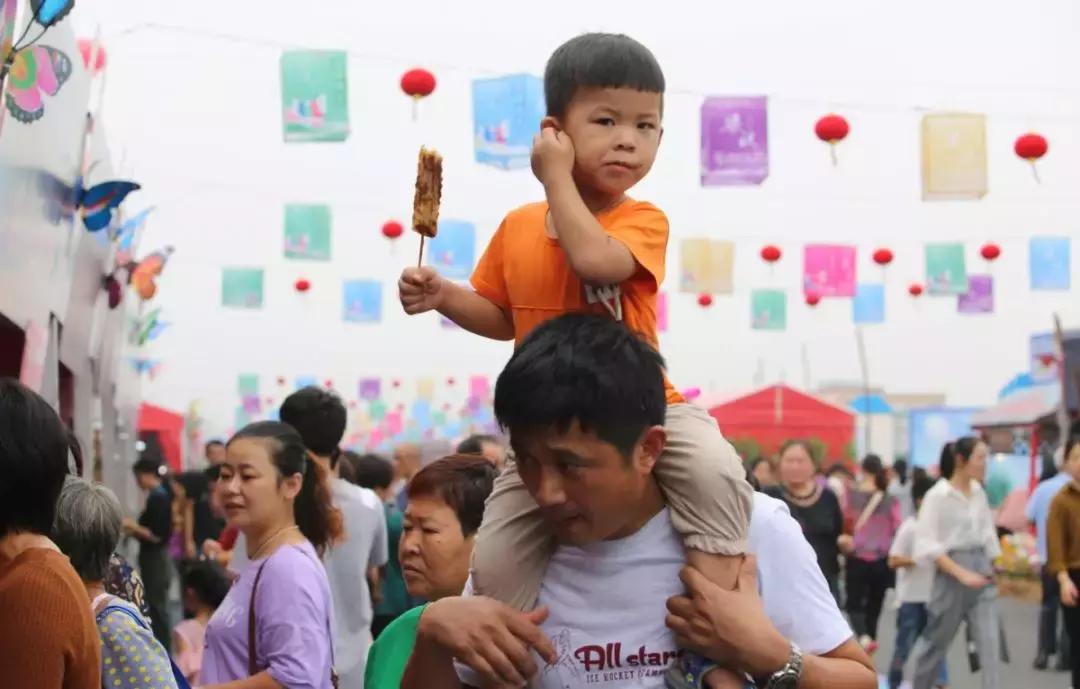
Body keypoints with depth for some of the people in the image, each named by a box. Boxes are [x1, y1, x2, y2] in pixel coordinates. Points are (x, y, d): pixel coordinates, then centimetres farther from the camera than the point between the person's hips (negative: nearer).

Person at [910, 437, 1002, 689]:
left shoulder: (979, 493, 5)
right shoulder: (937, 495, -12)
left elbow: (988, 535, 14)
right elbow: (927, 545, -15)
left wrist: (997, 569, 10)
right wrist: (961, 573, -20)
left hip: (982, 572, 5)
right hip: (950, 574, -5)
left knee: (990, 642, -6)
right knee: (936, 640, 11)